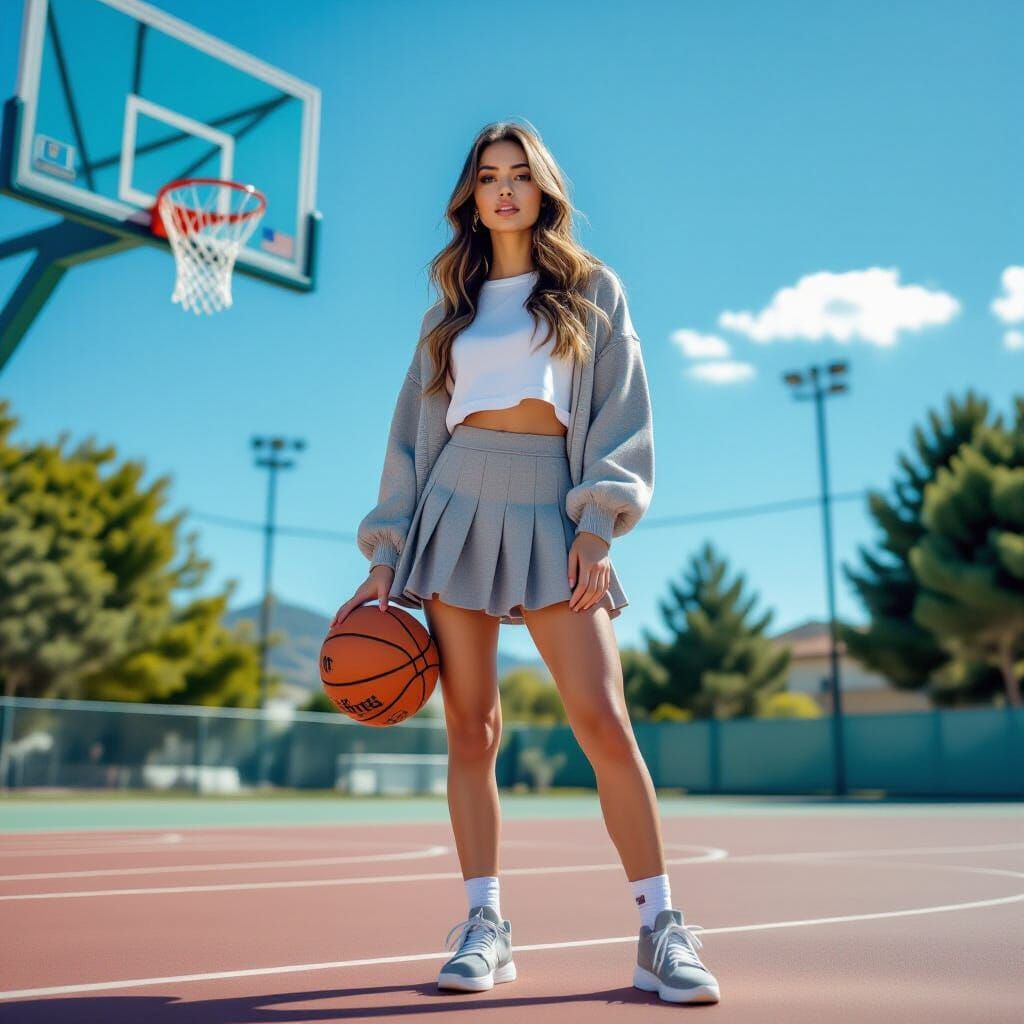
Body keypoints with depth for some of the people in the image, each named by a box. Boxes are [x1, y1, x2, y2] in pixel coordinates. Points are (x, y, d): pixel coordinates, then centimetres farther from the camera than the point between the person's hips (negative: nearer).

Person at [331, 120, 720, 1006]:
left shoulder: (593, 290, 11)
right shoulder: (452, 308, 17)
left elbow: (623, 413, 3)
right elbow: (413, 431, 15)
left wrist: (598, 525, -11)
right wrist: (385, 558, 7)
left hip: (551, 513, -2)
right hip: (457, 508, 3)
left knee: (605, 723, -12)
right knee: (471, 731, 0)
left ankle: (662, 932, -3)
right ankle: (484, 926, 10)